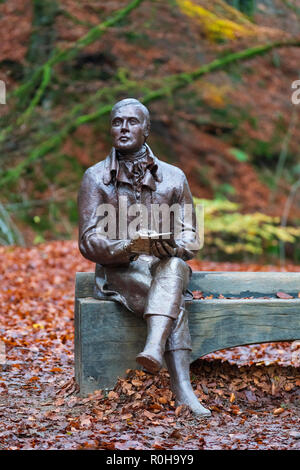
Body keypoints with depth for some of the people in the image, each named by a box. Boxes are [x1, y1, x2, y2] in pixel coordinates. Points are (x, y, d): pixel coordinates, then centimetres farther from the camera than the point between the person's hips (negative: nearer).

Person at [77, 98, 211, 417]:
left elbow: (190, 238, 4)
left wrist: (172, 247, -23)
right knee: (174, 303, -33)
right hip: (118, 271, -1)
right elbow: (89, 242, -7)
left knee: (175, 266, -37)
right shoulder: (96, 177, 2)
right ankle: (182, 390, -42)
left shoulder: (173, 177, 8)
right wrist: (130, 247, -28)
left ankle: (154, 349, -54)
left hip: (167, 268, 2)